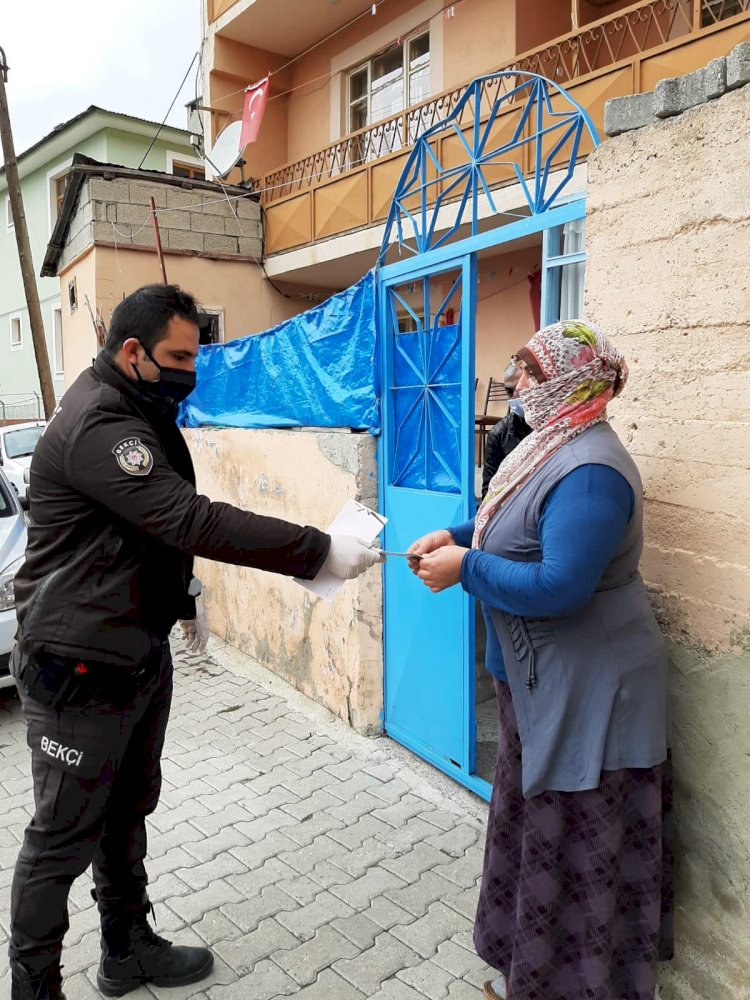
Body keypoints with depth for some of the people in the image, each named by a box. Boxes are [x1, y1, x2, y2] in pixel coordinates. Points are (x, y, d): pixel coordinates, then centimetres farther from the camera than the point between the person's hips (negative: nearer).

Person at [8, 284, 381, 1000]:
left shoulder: (138, 416, 11)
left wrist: (181, 600, 19)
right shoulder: (95, 425, -23)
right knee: (63, 839, 6)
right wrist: (320, 552, -32)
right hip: (81, 670, -10)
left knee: (126, 814, 21)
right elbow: (194, 522, -33)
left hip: (142, 657, 10)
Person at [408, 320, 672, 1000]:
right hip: (543, 677, 10)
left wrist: (466, 570, -21)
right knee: (536, 824, 23)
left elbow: (560, 585, -31)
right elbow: (514, 525, 17)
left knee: (576, 850, 7)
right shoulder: (555, 445, 6)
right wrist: (457, 537, 1)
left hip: (586, 692, -10)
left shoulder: (590, 472, -25)